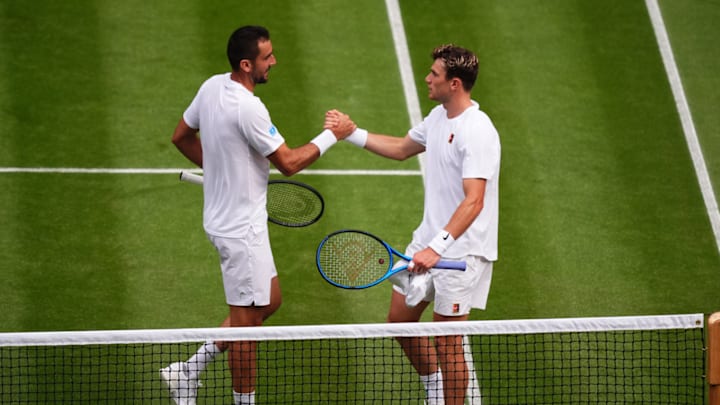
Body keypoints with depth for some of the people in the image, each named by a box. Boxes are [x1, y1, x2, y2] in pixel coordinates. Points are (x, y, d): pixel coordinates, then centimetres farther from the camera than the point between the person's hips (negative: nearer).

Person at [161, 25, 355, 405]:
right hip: (242, 228, -10)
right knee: (246, 319, 4)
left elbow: (182, 136, 15)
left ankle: (189, 371, 21)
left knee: (269, 300, 20)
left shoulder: (212, 86, 1)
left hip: (223, 215, 10)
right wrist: (332, 135, -8)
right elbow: (289, 163, -18)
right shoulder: (248, 108, -26)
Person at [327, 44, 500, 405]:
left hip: (461, 249, -9)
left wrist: (438, 247, -38)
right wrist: (351, 133, 20)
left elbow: (473, 203, -31)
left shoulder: (477, 132, -24)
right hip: (429, 240, 9)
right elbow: (402, 148, 26)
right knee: (400, 318, 17)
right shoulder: (438, 117, 6)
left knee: (446, 343, -3)